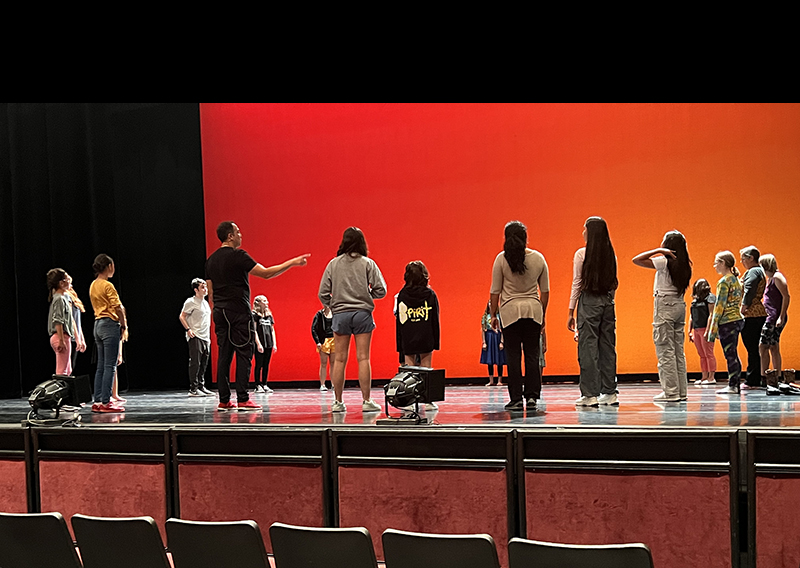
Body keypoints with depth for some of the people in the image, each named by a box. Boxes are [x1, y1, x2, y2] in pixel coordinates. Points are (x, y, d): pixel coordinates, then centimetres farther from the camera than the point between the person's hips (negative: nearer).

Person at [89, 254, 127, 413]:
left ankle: (97, 401, 11)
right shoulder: (107, 286, -12)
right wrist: (124, 325, -4)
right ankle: (106, 402, -8)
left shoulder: (93, 285, 14)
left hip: (98, 324, 9)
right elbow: (118, 307, -17)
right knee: (110, 366, -7)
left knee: (101, 366, 11)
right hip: (110, 324, -9)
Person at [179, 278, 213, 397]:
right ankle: (193, 389, -8)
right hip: (195, 337, -8)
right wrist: (188, 329, -18)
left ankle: (201, 386, 15)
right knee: (195, 362, -9)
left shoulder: (205, 303, 19)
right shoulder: (191, 302, -6)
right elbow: (182, 317, -8)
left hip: (205, 338, 8)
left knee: (203, 364, 9)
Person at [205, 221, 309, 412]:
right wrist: (292, 263, -7)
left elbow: (210, 292, 15)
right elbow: (266, 273, -12)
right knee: (244, 355, -4)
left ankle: (224, 401, 7)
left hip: (220, 312, 7)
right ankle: (242, 399, -7)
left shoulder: (211, 260, 13)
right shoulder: (237, 255, -10)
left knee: (224, 355, 7)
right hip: (238, 312, -7)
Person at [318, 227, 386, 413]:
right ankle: (367, 401, -1)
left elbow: (323, 293, 2)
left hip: (340, 314, 1)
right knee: (363, 358, -1)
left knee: (339, 359, 4)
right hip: (363, 313, -1)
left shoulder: (333, 264, 5)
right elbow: (380, 290, -3)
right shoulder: (368, 263, 0)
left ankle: (338, 402, 7)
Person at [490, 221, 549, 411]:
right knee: (532, 355, 7)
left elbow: (495, 291, -2)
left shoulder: (502, 259, -5)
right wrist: (542, 314, 17)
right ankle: (532, 397, 7)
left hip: (510, 310, -2)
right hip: (533, 310, 2)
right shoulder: (538, 258, 3)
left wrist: (493, 314, 7)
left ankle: (516, 399, 2)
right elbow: (545, 290, 8)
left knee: (513, 356, 2)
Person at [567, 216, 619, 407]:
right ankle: (609, 393, 12)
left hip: (589, 301, -5)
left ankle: (590, 394, -4)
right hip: (607, 302, 5)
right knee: (607, 346, 8)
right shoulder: (610, 255, 8)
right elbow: (613, 283, 11)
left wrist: (571, 311, -3)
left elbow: (577, 284, -6)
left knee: (588, 347, -3)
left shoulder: (581, 254, -6)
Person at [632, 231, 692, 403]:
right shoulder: (683, 264, 9)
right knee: (678, 350, 11)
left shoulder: (664, 261, -11)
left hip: (665, 305, -8)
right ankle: (682, 391, 13)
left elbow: (636, 260, -11)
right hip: (679, 305, 8)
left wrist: (658, 250, -9)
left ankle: (671, 392, -6)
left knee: (665, 350, -5)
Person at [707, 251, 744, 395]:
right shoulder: (736, 280, 14)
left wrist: (713, 328, -13)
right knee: (733, 354, 12)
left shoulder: (724, 282, -12)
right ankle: (735, 385, 14)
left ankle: (732, 386, -3)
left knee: (730, 355, -5)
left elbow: (720, 306, -15)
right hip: (737, 319, 9)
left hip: (727, 322, -9)